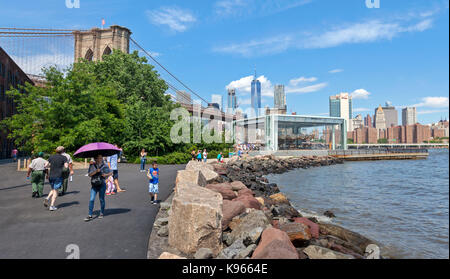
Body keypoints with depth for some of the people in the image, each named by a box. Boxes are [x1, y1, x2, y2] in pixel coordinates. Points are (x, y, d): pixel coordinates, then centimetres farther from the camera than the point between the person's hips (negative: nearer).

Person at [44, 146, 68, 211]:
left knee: (53, 189, 21)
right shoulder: (63, 157, -3)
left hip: (51, 176, 4)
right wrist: (66, 164, 9)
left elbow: (46, 166, 6)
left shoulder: (51, 157, 8)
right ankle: (52, 206, 0)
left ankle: (47, 198, -4)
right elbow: (66, 166, -12)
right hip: (58, 176, -4)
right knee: (55, 191, 2)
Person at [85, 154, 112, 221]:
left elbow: (111, 173, 7)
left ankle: (102, 213, 24)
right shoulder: (92, 165, 1)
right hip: (94, 185, 1)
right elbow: (89, 174, -7)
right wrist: (96, 171, -21)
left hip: (102, 185, -1)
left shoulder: (104, 166, -1)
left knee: (101, 199, 7)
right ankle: (90, 215, 0)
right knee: (91, 199, -6)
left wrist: (106, 174, -11)